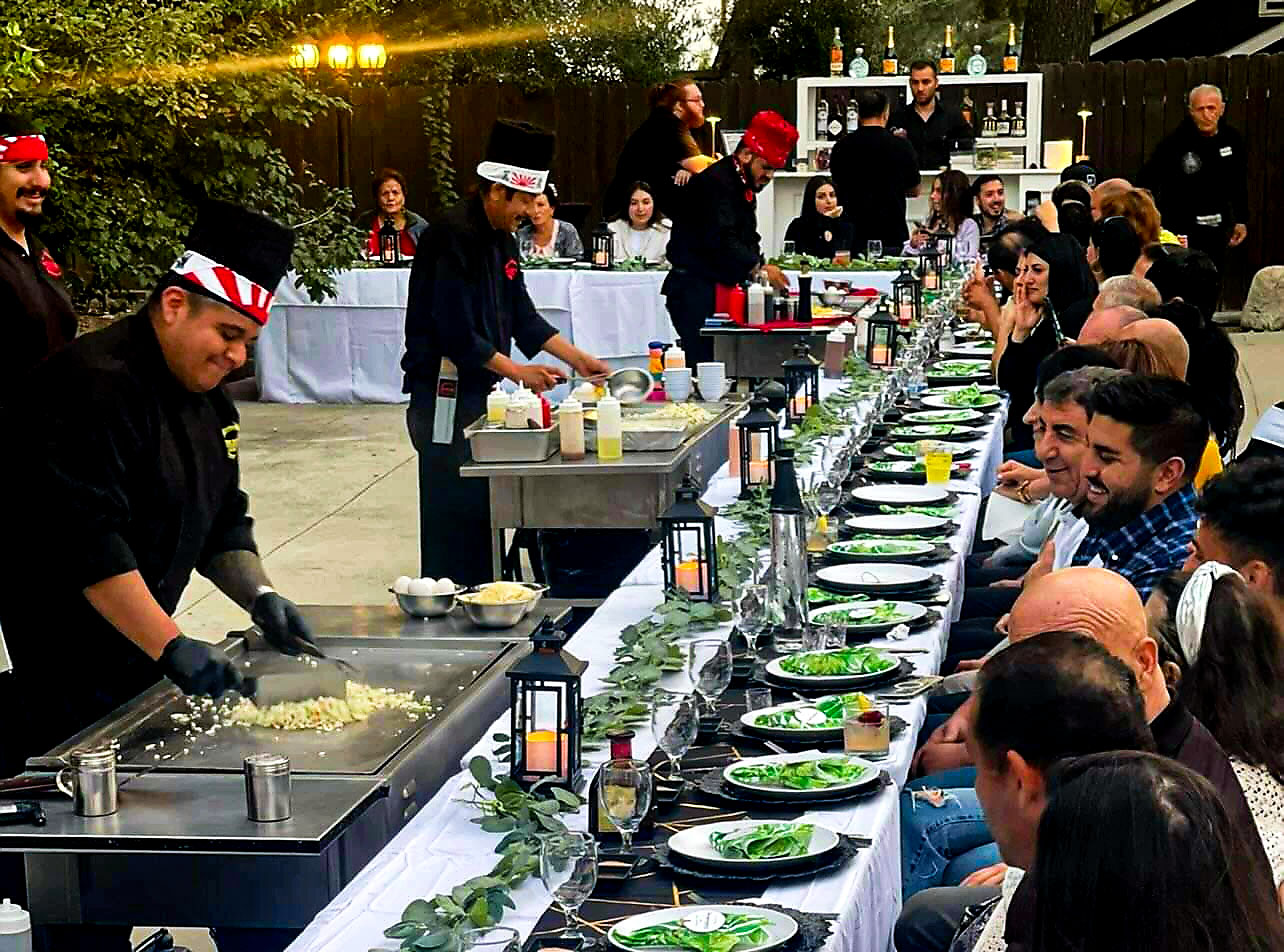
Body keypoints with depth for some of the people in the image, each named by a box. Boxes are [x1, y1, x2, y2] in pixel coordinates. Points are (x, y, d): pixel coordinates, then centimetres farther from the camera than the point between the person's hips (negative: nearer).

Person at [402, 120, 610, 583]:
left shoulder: (501, 241, 12)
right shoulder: (453, 236, -18)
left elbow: (522, 316, 18)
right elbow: (456, 333, -22)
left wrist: (576, 357, 10)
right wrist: (517, 372, -15)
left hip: (479, 390, 10)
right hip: (445, 396, -10)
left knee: (484, 507, 13)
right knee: (453, 514, -7)